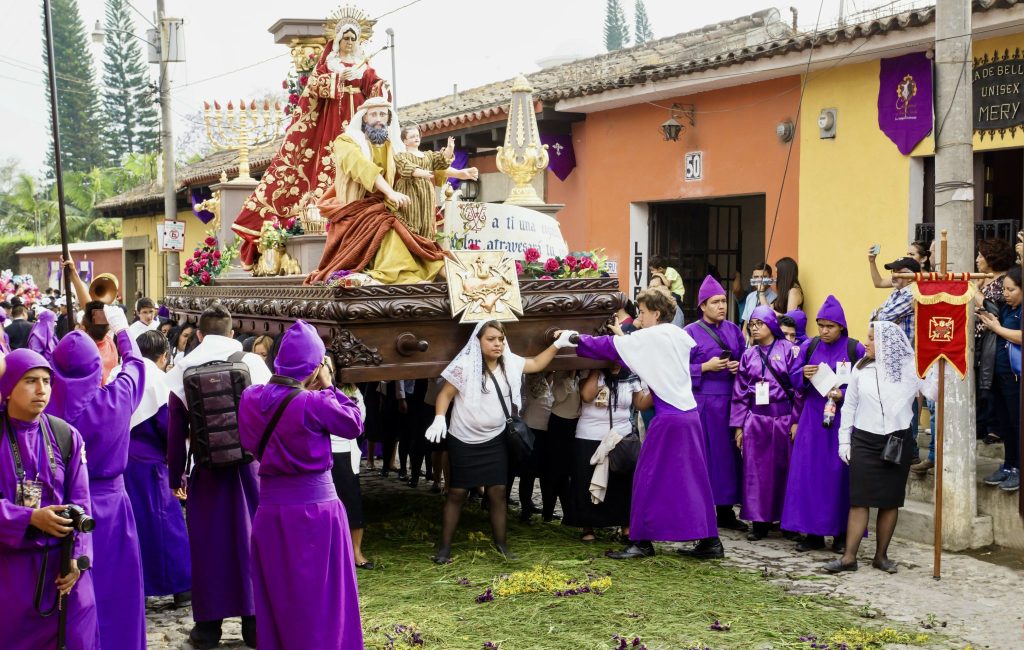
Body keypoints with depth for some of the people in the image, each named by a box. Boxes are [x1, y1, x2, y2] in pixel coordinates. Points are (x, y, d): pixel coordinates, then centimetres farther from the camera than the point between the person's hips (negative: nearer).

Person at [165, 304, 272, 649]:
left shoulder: (183, 371, 0)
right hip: (249, 467, 0)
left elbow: (175, 431, 2)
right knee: (251, 540, 10)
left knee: (208, 544, 9)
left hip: (207, 470, 0)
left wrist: (175, 476, 11)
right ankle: (255, 622, 16)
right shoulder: (253, 365, -1)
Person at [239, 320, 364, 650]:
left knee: (277, 597, 16)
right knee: (320, 597, 8)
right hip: (315, 508, -5)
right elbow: (354, 424, -4)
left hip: (270, 508, 5)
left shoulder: (251, 398, -1)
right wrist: (328, 387, 2)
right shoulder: (314, 403, -18)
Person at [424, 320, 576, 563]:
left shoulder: (509, 362, 0)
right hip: (464, 441, -4)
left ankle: (501, 544, 17)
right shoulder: (466, 365, -16)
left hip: (494, 440, 4)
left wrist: (558, 344, 4)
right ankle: (445, 547, 10)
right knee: (457, 494, 2)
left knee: (497, 492, 5)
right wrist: (439, 419, -28)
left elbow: (536, 364, 15)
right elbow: (445, 394, -13)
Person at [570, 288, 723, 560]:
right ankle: (709, 541, 11)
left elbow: (608, 346, -4)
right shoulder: (679, 336, 12)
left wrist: (575, 339, 5)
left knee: (649, 477, 1)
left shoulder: (648, 337, -8)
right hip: (689, 413, 8)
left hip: (668, 418, -8)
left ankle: (642, 540, 5)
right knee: (692, 478, 10)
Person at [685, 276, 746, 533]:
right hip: (702, 402, -4)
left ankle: (725, 509, 15)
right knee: (703, 456, -3)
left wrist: (739, 366, -4)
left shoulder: (733, 330, 11)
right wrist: (706, 367, -16)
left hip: (730, 400, 4)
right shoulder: (691, 333, -3)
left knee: (728, 454, 6)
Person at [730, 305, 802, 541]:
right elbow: (740, 392, 11)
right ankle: (759, 521, 8)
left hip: (783, 418, -3)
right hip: (755, 420, 3)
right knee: (756, 470, 2)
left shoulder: (789, 350, 0)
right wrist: (738, 425, 6)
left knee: (783, 468, 3)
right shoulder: (748, 355, 11)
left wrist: (796, 421, -9)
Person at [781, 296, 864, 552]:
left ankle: (842, 533, 10)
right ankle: (813, 532, 9)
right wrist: (803, 375, -12)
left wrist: (843, 394, -18)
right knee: (809, 472, 1)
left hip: (843, 418, -3)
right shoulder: (809, 347, 7)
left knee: (840, 473, 0)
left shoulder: (855, 349, -3)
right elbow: (794, 382, 9)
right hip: (812, 418, 3)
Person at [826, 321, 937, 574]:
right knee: (859, 500, -2)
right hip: (865, 440, 1)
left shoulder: (910, 367, -1)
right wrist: (844, 440, 8)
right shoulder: (861, 369, 5)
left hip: (897, 441, -1)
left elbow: (933, 393, -10)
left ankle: (881, 555, 16)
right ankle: (849, 557, -1)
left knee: (891, 501, 6)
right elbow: (849, 406, 10)